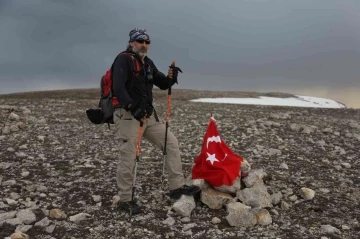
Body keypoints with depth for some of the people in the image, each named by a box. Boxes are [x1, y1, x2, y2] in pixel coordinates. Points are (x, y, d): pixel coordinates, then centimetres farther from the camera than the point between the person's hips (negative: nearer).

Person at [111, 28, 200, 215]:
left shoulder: (148, 63, 17)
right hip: (127, 116, -8)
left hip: (148, 115, 8)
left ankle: (177, 187, 11)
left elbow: (162, 85, 20)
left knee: (171, 143, 6)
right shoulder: (124, 59, -9)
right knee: (128, 159, -4)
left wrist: (170, 78, -3)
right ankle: (125, 200, 12)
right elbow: (118, 87, -23)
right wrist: (132, 106, -35)